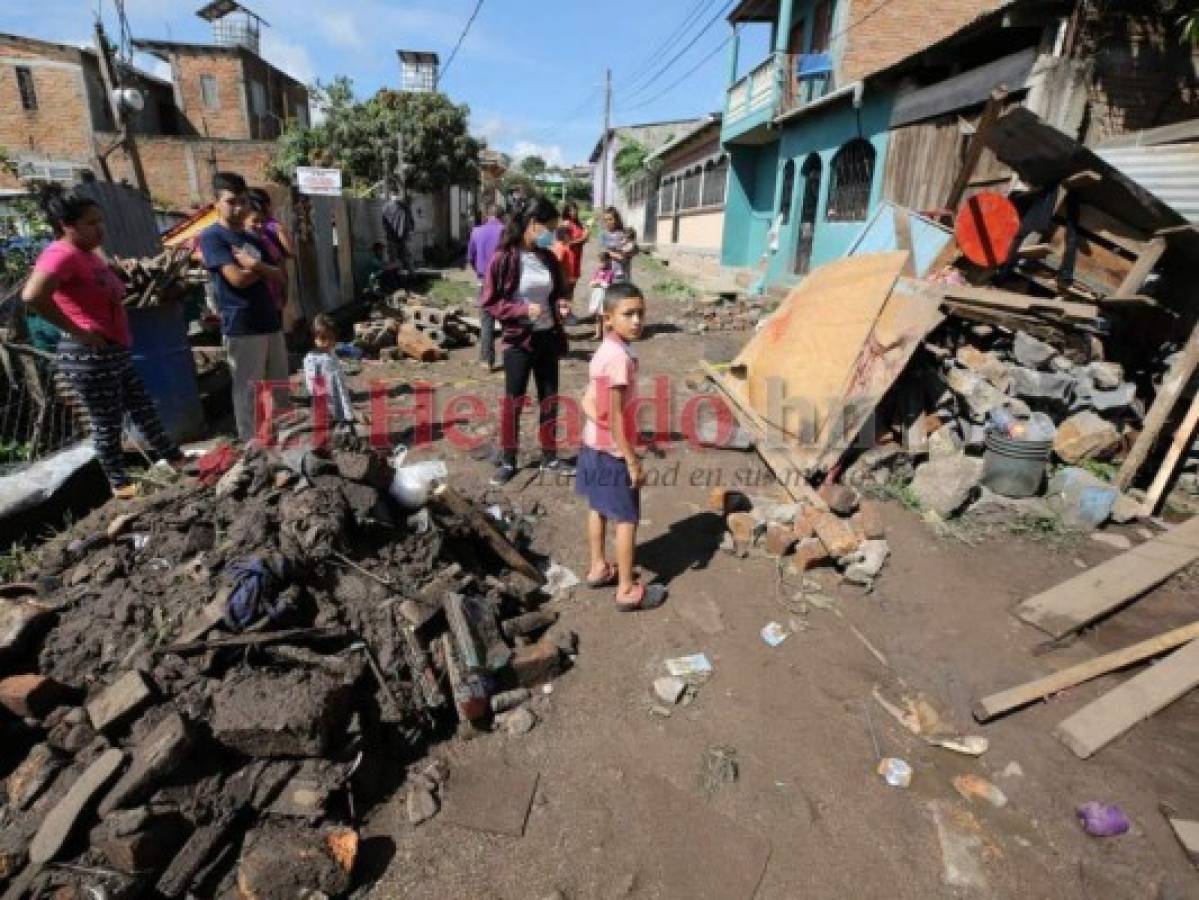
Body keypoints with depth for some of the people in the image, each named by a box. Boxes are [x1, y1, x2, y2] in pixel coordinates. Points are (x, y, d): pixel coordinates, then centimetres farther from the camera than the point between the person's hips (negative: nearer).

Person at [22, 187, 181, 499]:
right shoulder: (63, 254, -18)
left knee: (144, 409, 16)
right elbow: (32, 295, -32)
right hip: (88, 356, -9)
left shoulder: (88, 253, 13)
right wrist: (77, 331, -24)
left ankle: (175, 459, 28)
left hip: (117, 351, 9)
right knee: (107, 423, 3)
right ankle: (120, 485, 17)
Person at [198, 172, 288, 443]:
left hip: (271, 323, 7)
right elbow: (237, 278, -15)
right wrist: (267, 268, 1)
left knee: (280, 388, 11)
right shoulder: (211, 237, -5)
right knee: (248, 392, -1)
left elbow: (280, 276, 10)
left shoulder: (255, 239, 17)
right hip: (241, 328, -7)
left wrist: (256, 265, -8)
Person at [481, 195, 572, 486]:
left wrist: (561, 306, -4)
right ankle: (507, 460, 19)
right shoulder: (504, 258, -12)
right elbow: (489, 302, -11)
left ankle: (549, 457, 25)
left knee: (550, 399, 11)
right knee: (514, 401, 4)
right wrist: (524, 309, -23)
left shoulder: (549, 259, 5)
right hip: (518, 341, -5)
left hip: (548, 339, 6)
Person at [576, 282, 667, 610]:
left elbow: (588, 402, 7)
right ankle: (628, 590, 14)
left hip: (594, 444, 9)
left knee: (598, 509, 20)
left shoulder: (605, 350, 4)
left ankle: (598, 568, 36)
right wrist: (632, 460, -19)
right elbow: (615, 416, -24)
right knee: (627, 519, 3)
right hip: (613, 450, -9)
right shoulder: (620, 356, -24)